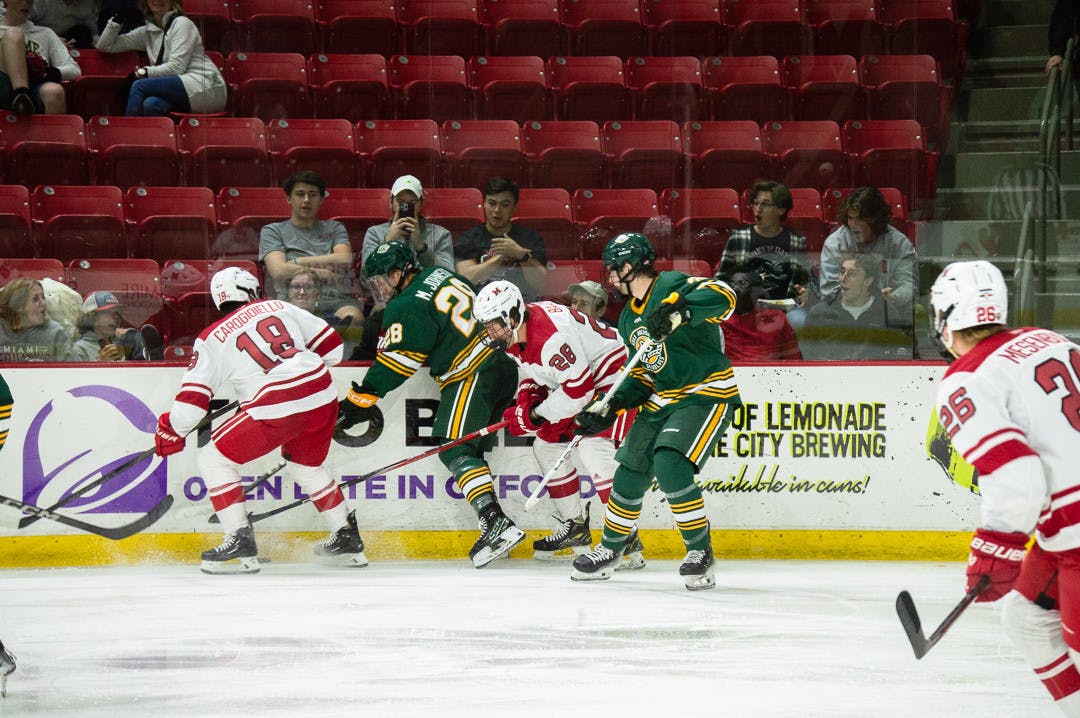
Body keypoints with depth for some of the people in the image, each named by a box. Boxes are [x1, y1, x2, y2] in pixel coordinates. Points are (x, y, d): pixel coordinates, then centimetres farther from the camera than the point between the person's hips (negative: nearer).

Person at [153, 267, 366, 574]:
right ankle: (348, 540, 33)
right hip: (323, 398, 5)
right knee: (306, 466, 30)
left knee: (215, 459, 8)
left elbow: (193, 398, 2)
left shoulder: (212, 338, 8)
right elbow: (330, 345, 18)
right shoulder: (278, 307, 18)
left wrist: (171, 432, 19)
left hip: (276, 409, -5)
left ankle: (240, 543, -1)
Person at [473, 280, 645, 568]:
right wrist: (527, 397, -6)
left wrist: (537, 414, -23)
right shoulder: (512, 335, -1)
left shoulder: (551, 336, -33)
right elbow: (537, 370, 15)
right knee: (547, 445, 12)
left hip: (611, 371, -11)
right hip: (575, 378, 11)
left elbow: (580, 387, -31)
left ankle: (626, 539, -25)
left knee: (594, 449, -24)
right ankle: (574, 526, 25)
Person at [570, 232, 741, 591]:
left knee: (670, 465, -25)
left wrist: (679, 311, -42)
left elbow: (722, 296, -29)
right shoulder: (629, 319, 15)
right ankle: (609, 551, 28)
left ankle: (701, 553, -12)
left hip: (706, 395, -9)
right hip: (661, 401, 9)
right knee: (630, 473, 8)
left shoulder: (671, 285, -12)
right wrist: (608, 407, 6)